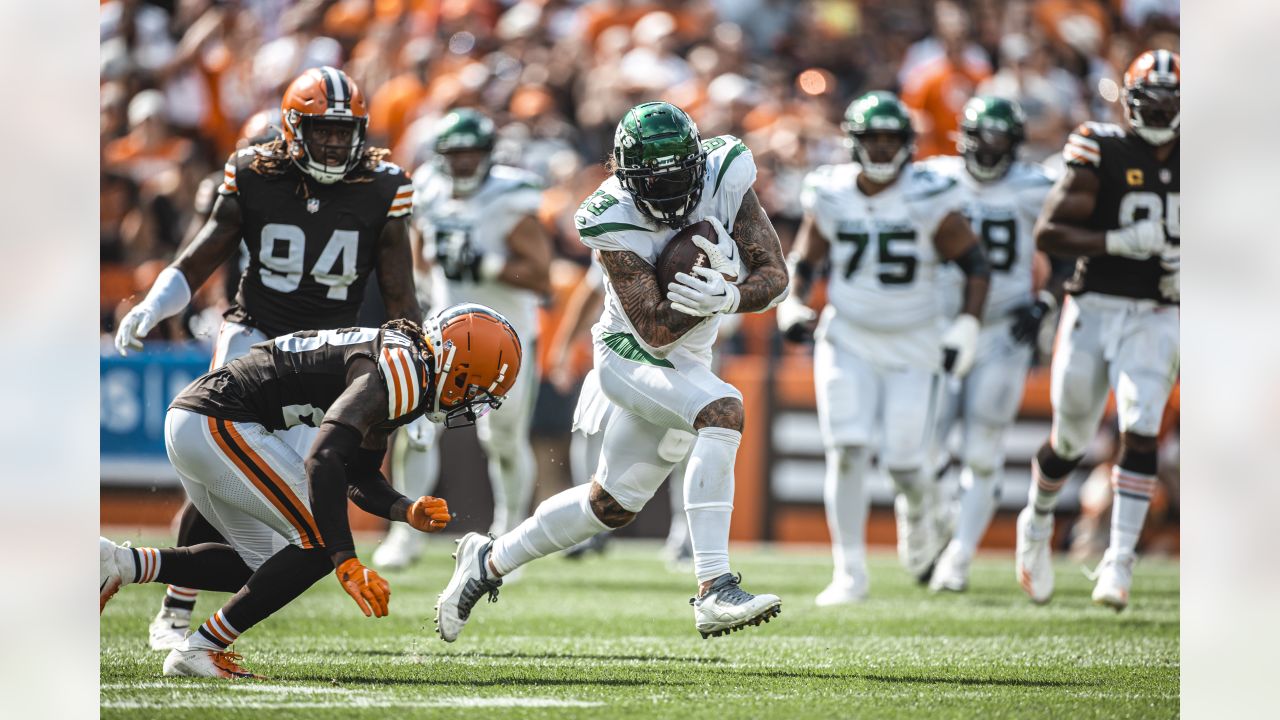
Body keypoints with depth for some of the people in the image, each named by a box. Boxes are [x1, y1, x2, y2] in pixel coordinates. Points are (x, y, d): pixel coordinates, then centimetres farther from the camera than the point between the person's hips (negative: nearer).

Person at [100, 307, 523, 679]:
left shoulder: (401, 362, 15)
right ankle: (201, 650, -8)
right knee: (321, 543, -9)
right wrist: (347, 563, -31)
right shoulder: (399, 375, -18)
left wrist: (407, 512, 2)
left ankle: (121, 564, 8)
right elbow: (323, 461, -29)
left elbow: (360, 478, 21)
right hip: (219, 425, -10)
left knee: (263, 564, 18)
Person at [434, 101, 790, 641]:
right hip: (630, 356, -6)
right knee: (723, 409, -33)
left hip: (687, 363, 6)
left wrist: (729, 296, -34)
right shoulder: (613, 221, -26)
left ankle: (489, 561, 37)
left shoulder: (726, 175, -15)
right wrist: (721, 286, -37)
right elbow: (654, 331, -27)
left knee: (610, 504, 16)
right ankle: (714, 591, -38)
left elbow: (775, 277, -14)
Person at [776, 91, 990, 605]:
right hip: (848, 341, 1)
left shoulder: (928, 199, -13)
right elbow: (804, 263, 9)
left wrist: (966, 327, -15)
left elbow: (974, 263, -6)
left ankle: (916, 520, 36)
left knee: (903, 462, -2)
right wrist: (793, 306, -9)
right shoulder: (830, 196, -5)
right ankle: (849, 574, -8)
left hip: (914, 345, -1)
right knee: (847, 451, -13)